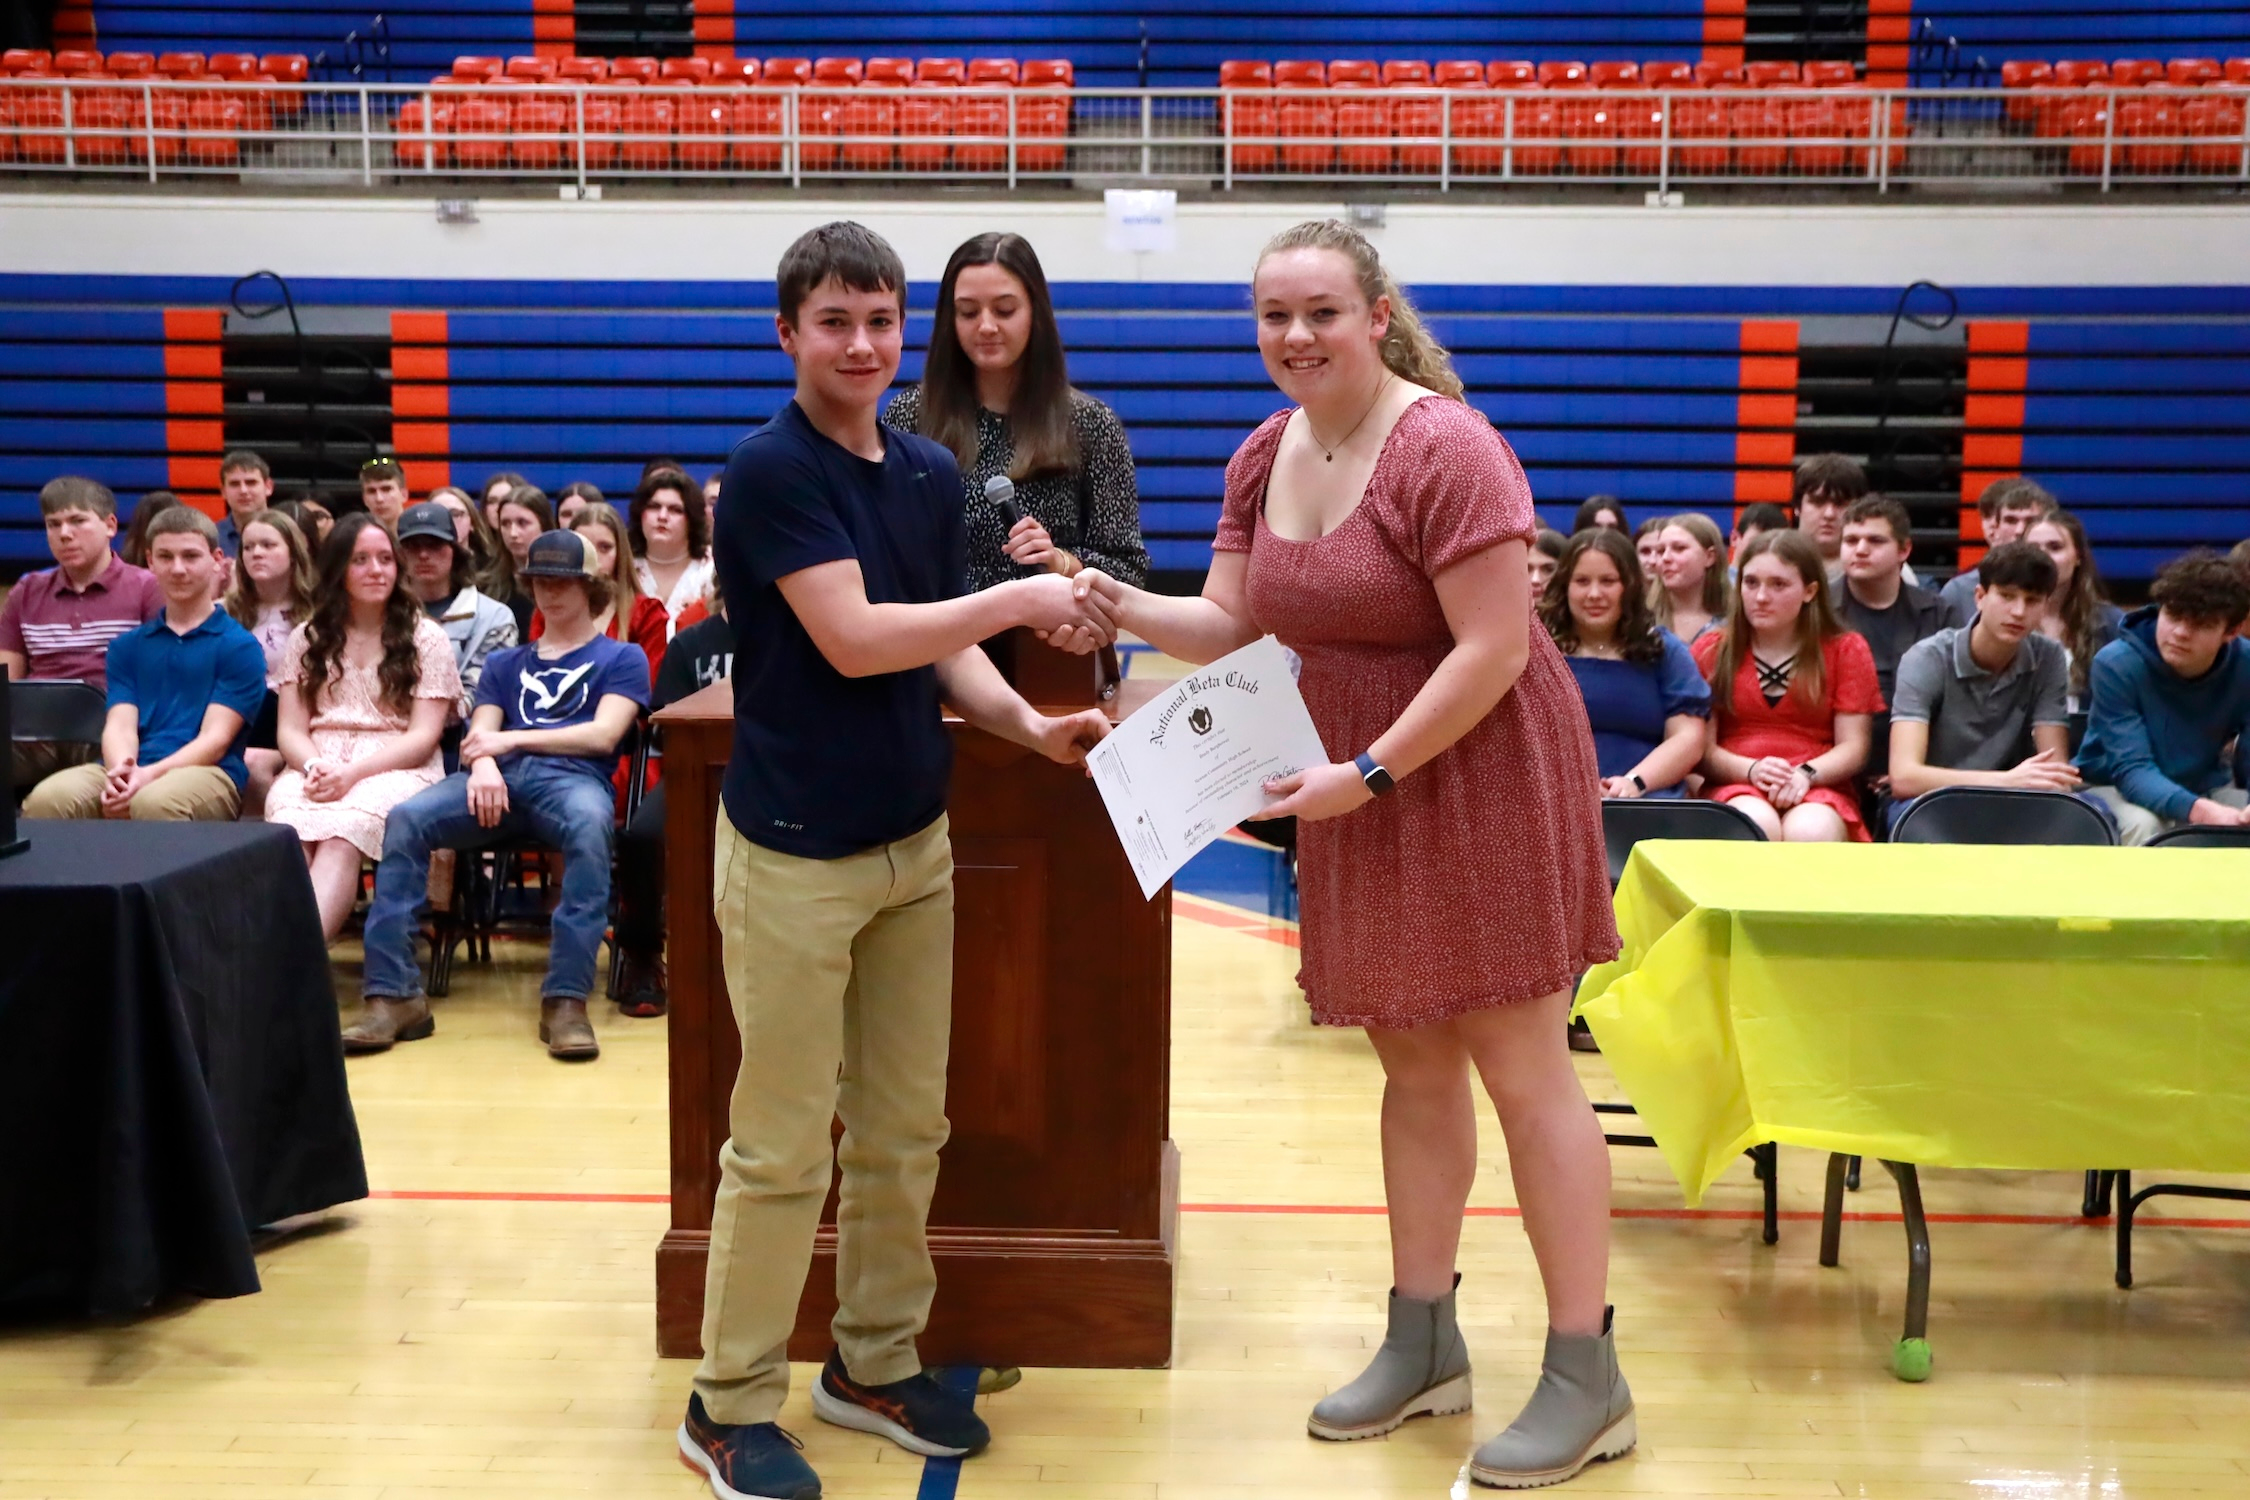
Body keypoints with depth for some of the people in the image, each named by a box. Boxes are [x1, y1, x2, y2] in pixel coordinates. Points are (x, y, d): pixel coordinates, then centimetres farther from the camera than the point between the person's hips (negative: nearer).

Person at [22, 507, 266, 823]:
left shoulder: (240, 646, 7)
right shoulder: (127, 646, 22)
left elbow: (216, 738, -2)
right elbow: (120, 726, 8)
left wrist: (152, 774, -20)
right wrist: (121, 773, -16)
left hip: (207, 774, -4)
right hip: (130, 774, 4)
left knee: (154, 801, -39)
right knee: (48, 799, -28)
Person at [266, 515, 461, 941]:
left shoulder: (426, 638, 8)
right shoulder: (306, 638, 18)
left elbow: (423, 737, 0)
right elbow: (290, 730, 11)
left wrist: (353, 773, -16)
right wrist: (314, 766, -13)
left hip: (397, 768, -2)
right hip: (315, 765, 2)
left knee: (341, 836, -37)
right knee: (290, 830, -35)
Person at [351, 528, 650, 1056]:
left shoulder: (621, 659, 20)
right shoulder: (505, 663, 31)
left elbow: (603, 735, 4)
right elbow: (480, 735, 16)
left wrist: (511, 739, -2)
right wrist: (483, 764, -9)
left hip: (573, 777, -3)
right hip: (503, 776, 4)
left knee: (590, 825, -41)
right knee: (405, 819, -27)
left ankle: (566, 999, -42)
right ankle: (394, 993, -30)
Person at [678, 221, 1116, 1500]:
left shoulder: (934, 474, 8)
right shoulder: (773, 470, -13)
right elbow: (852, 639, -22)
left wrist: (1031, 726, -5)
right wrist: (1023, 598, -16)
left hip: (915, 842, 7)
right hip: (796, 853, -7)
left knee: (907, 1125, 14)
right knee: (785, 1145, 1)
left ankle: (876, 1363, 29)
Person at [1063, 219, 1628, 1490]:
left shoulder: (1444, 447, -17)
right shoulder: (1264, 460, 6)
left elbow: (1495, 648, -20)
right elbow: (1228, 628, 6)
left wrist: (1366, 774, -21)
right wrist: (1121, 605, -11)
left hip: (1480, 777, -7)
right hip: (1357, 791, 7)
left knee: (1521, 1065, -2)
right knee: (1412, 1065, 14)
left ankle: (1589, 1378, 10)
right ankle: (1426, 1343, 28)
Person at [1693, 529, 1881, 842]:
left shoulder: (1846, 650, 12)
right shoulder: (1711, 651, 12)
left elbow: (1853, 747, 4)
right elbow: (1701, 747, 3)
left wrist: (1806, 774, -16)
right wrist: (1751, 770, -16)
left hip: (1820, 790, 0)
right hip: (1735, 787, 0)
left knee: (1810, 834, -37)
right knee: (1757, 827, -37)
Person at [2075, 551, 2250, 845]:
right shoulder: (2117, 663, -23)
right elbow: (2132, 770, -29)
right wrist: (2199, 810, -49)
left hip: (2203, 790, 3)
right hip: (2114, 789, -3)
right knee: (2143, 824, -36)